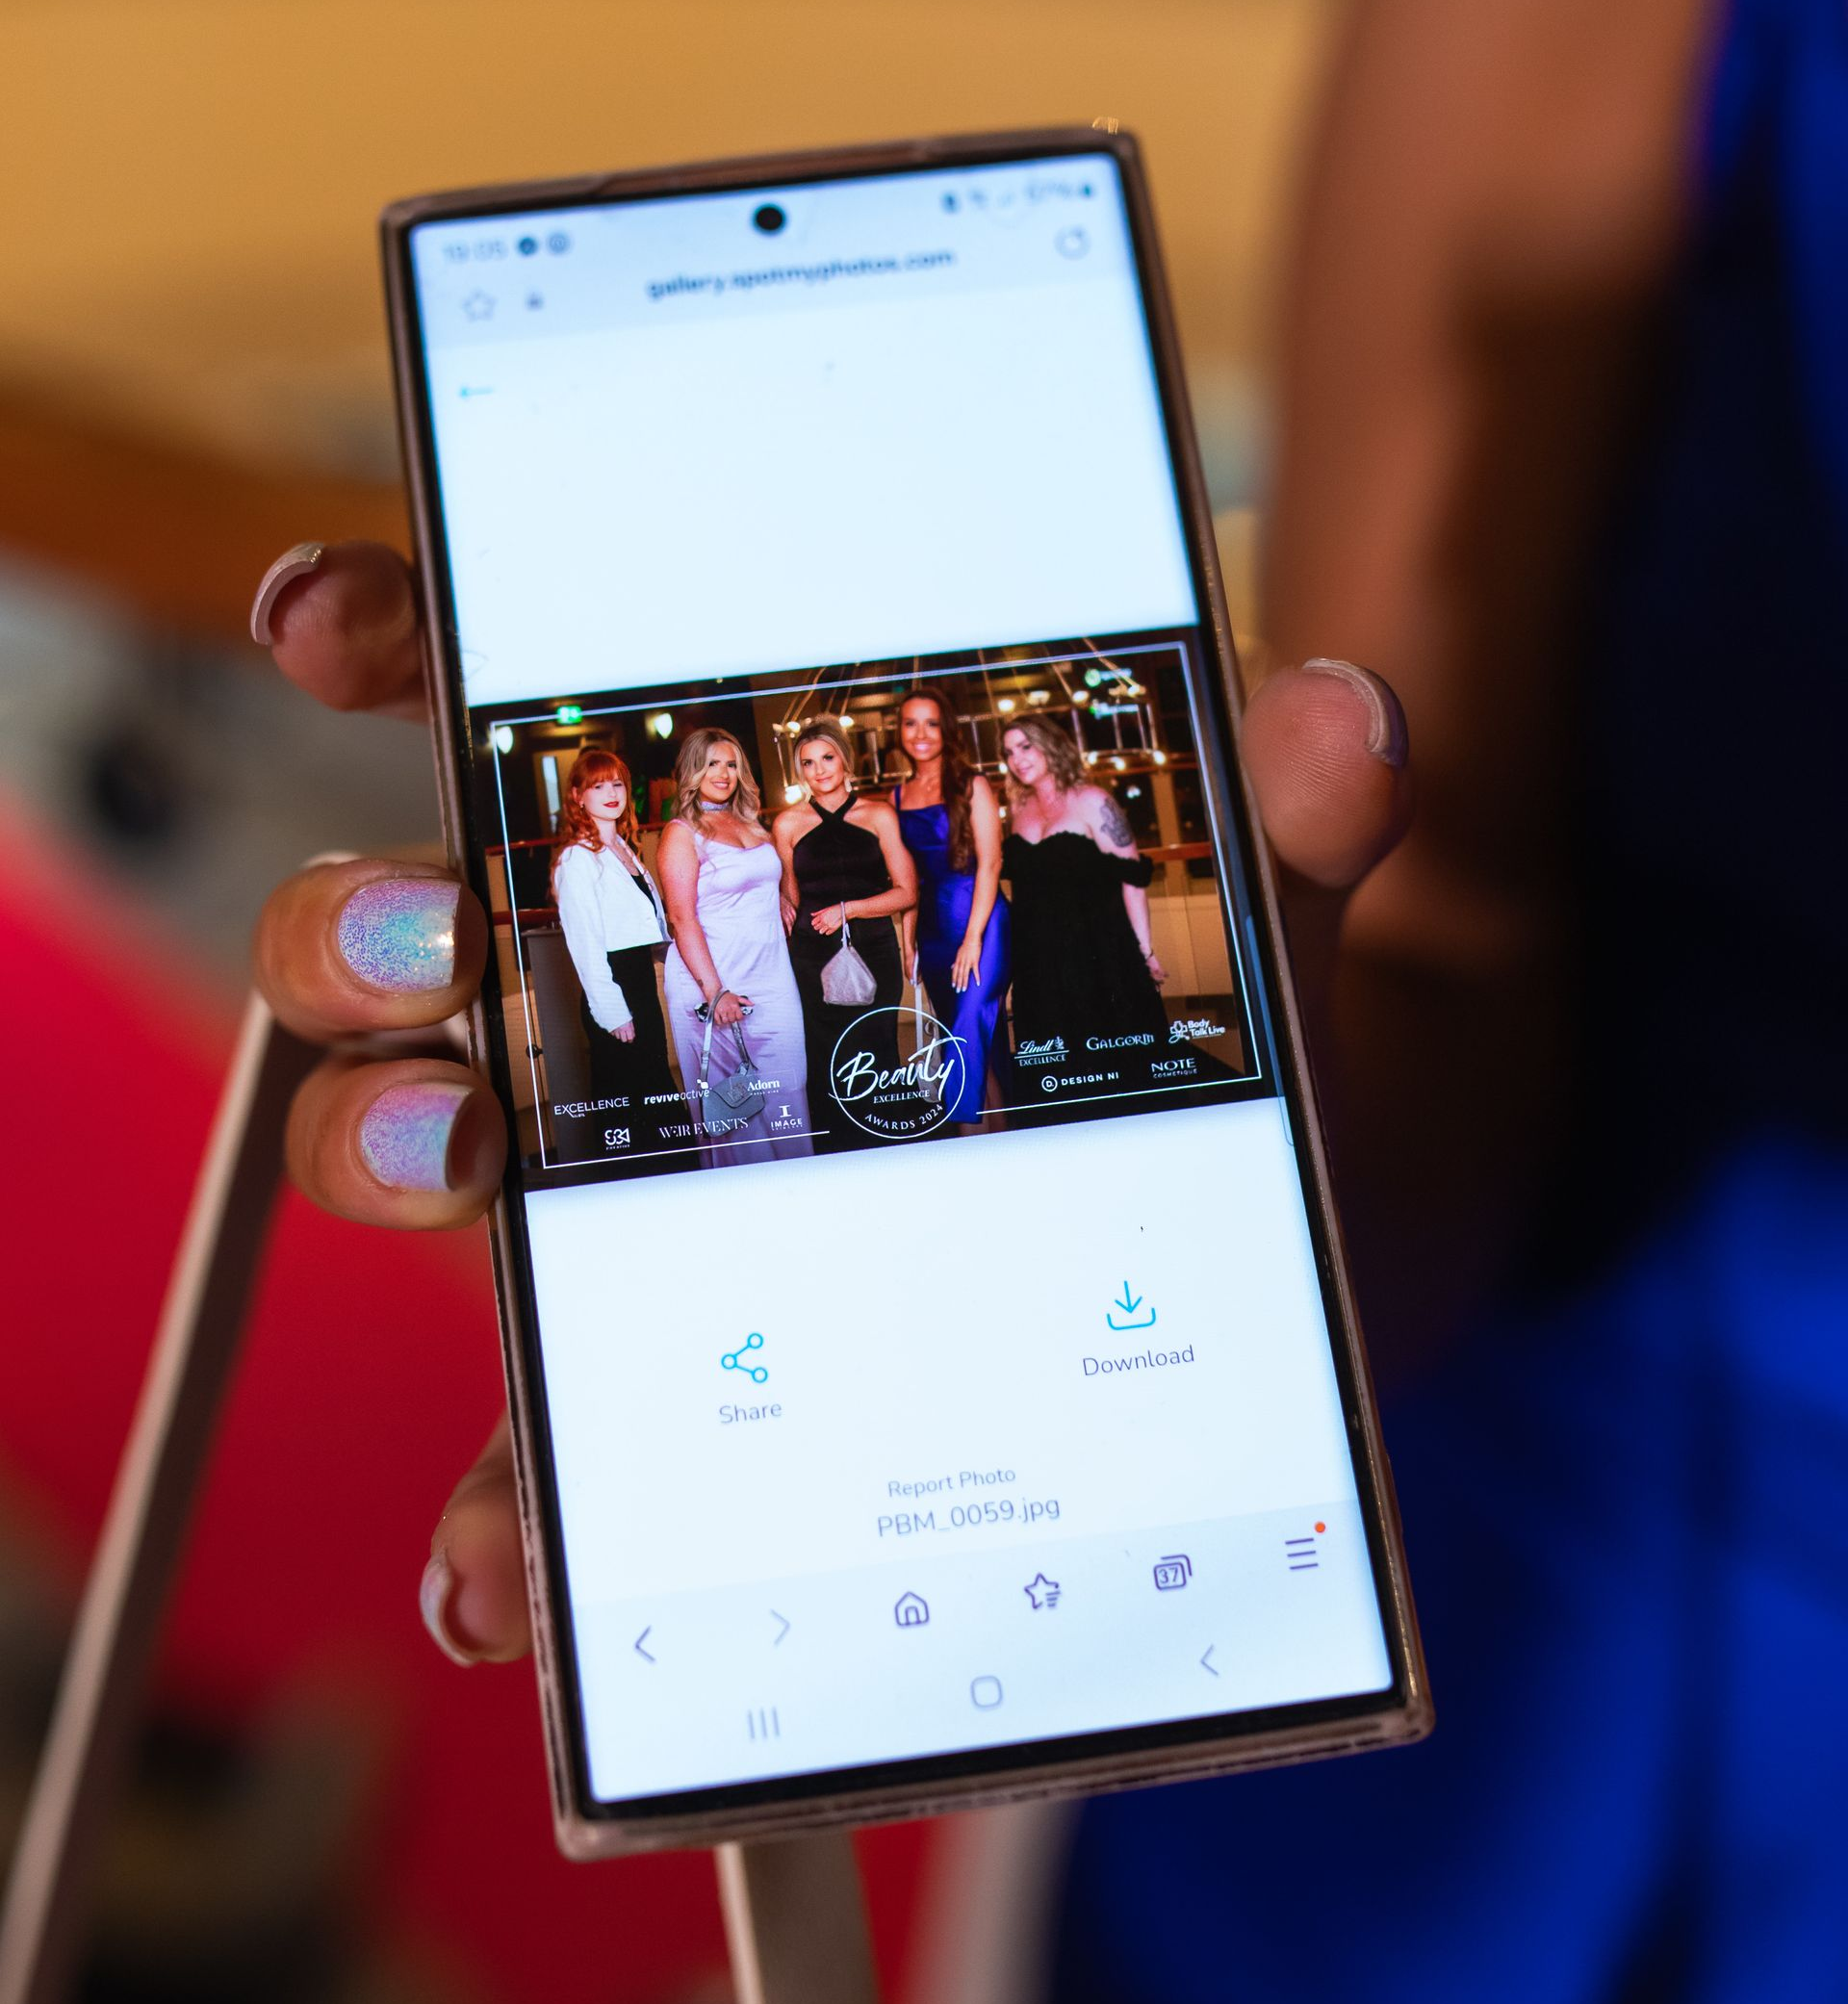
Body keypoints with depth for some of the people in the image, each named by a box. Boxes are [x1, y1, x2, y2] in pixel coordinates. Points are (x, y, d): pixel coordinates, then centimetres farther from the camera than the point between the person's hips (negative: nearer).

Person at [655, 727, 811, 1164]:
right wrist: (715, 992, -18)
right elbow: (682, 917, -12)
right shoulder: (682, 833, -5)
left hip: (772, 976, 6)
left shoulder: (752, 825, 14)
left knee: (787, 1088, 5)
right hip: (715, 979, -6)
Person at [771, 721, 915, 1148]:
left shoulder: (878, 816, 3)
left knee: (880, 1057, 1)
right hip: (813, 956, 1)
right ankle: (833, 1155, 12)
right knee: (824, 1065, 2)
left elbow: (906, 892, -2)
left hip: (874, 950, -1)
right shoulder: (788, 823, 6)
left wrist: (846, 910, -9)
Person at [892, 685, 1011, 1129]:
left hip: (981, 922, -5)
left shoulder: (971, 786, -3)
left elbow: (989, 863, -9)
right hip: (932, 928, 5)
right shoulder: (899, 796, 11)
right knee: (982, 1040, 11)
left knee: (969, 1034, -14)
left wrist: (974, 938, -15)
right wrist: (909, 941, 8)